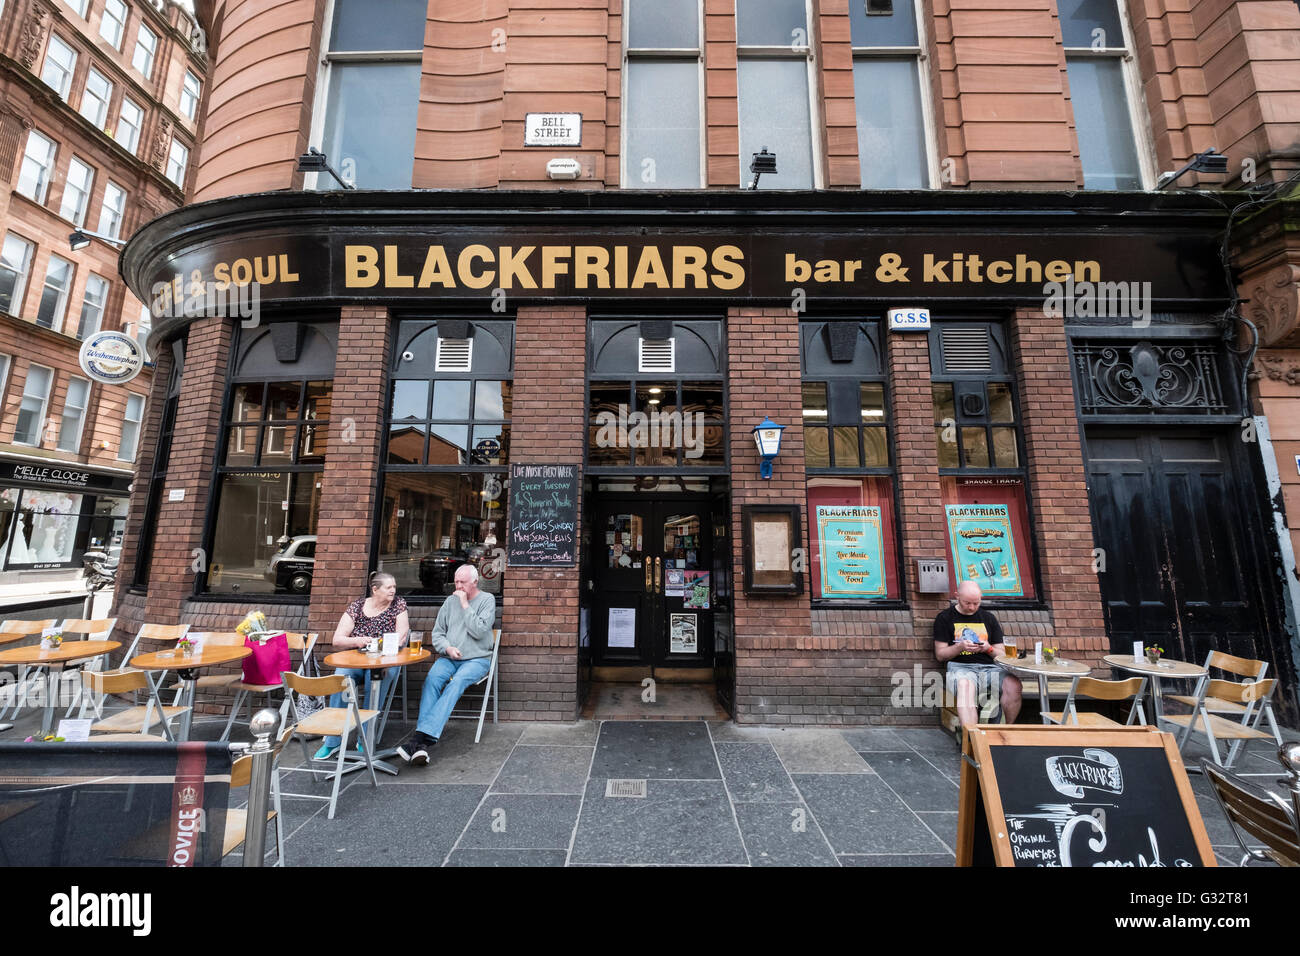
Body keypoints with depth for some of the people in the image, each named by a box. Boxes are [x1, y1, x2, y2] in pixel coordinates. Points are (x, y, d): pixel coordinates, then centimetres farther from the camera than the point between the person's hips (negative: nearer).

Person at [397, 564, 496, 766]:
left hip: (476, 659, -4)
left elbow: (479, 631, -13)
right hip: (449, 658, 4)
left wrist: (465, 605, -12)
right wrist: (447, 648, -7)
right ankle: (423, 741, -34)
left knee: (456, 683, -31)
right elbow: (437, 633, 14)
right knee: (432, 679, -26)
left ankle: (421, 736, -38)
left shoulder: (487, 600, 0)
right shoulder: (451, 601, 13)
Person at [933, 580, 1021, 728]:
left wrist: (989, 649, -4)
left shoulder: (988, 618, 20)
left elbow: (1001, 655, 19)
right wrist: (960, 647, -12)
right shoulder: (945, 618, 9)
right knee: (965, 685, -37)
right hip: (960, 667, -3)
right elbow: (940, 654, 5)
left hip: (989, 667, 4)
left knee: (1014, 685, -28)